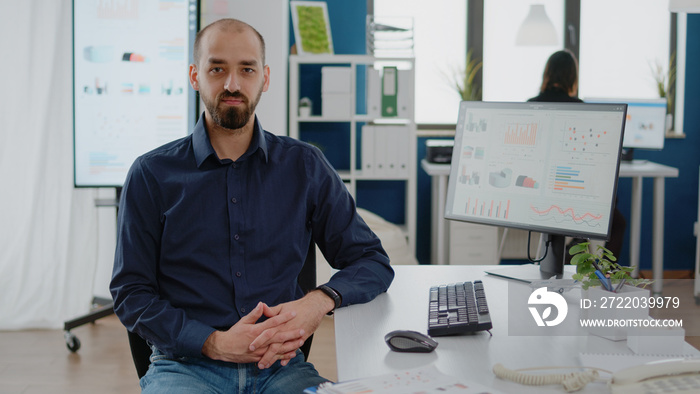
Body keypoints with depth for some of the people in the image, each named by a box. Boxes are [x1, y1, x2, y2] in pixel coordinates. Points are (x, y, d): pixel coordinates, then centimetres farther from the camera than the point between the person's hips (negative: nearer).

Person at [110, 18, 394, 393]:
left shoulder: (305, 166, 8)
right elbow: (130, 293, 2)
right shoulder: (152, 175, 3)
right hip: (185, 364, -2)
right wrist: (214, 343, -13)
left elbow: (374, 262, 10)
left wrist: (320, 300, -12)